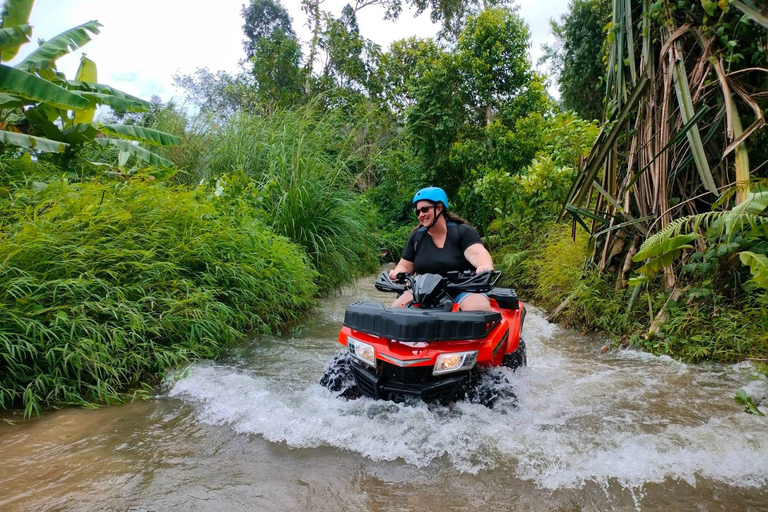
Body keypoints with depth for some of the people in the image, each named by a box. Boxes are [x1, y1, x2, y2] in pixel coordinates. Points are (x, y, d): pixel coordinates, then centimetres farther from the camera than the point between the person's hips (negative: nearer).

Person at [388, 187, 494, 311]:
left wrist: (486, 267, -46)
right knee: (396, 308, -17)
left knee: (479, 309, -33)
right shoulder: (416, 237, 9)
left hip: (464, 290, -3)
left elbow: (477, 253, -22)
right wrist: (397, 273, -11)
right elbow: (405, 266, 14)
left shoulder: (463, 231, -4)